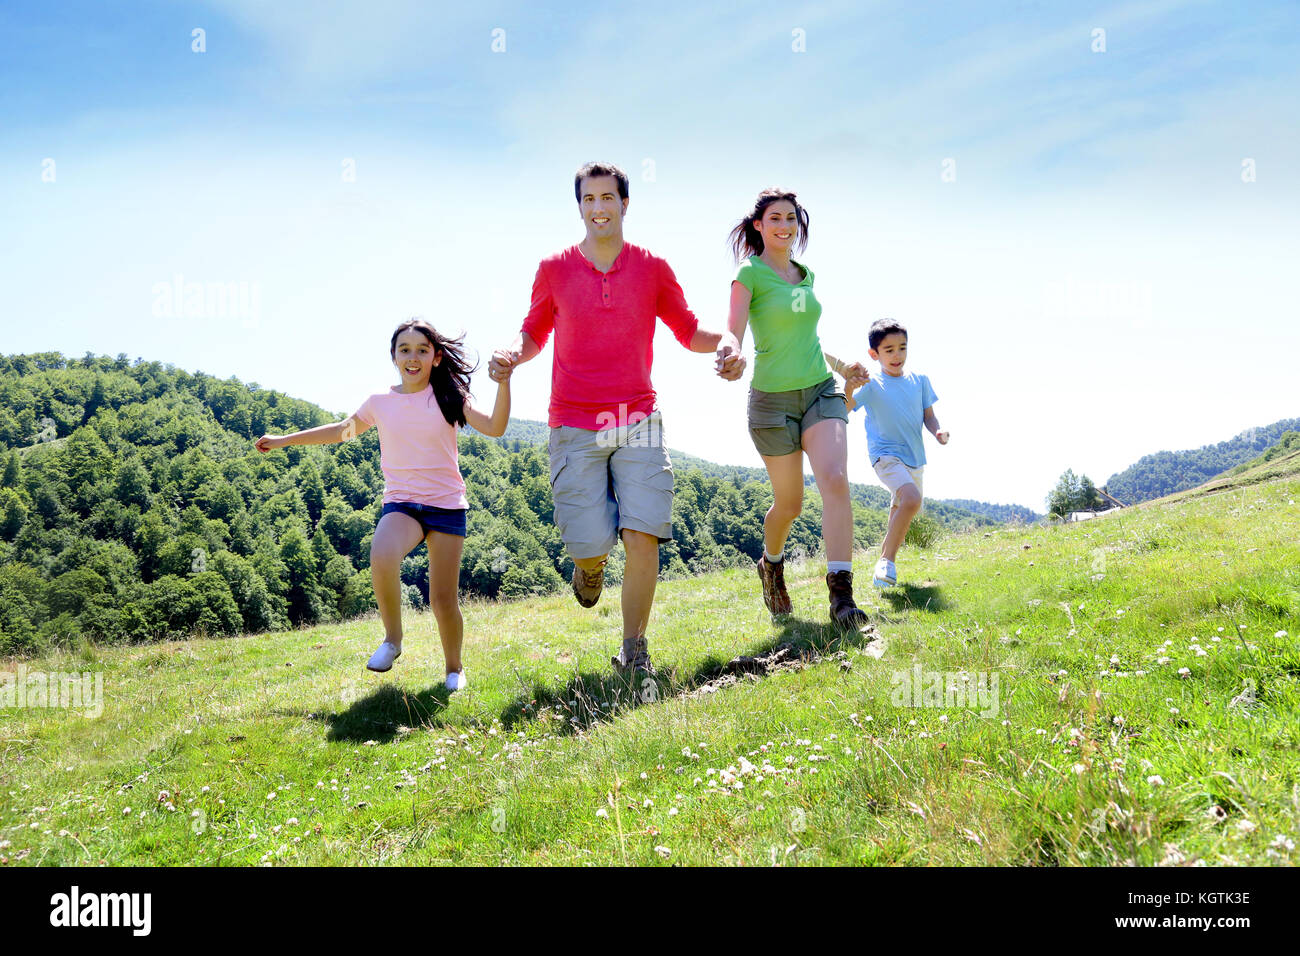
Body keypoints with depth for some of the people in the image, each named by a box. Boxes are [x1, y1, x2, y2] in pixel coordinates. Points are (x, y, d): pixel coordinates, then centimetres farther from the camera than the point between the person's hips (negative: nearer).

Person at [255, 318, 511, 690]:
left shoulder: (449, 397, 1)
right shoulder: (381, 402, 7)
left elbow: (494, 427, -10)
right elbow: (342, 430, 23)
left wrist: (503, 383, -23)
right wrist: (284, 440, 28)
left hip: (447, 505, -1)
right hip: (401, 503, 1)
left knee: (444, 599, -3)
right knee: (382, 559, -32)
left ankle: (454, 669, 24)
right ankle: (392, 638, -7)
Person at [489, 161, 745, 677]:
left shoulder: (653, 268, 6)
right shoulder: (554, 269, 5)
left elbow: (688, 330, 14)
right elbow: (535, 331, 16)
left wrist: (725, 341, -8)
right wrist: (511, 353, -7)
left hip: (638, 421, 1)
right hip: (574, 426, 0)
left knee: (643, 536, -11)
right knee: (590, 543, -7)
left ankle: (633, 653, 7)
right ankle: (590, 564, 34)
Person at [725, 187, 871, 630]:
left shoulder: (805, 274, 12)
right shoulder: (749, 274, -6)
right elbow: (733, 332, -20)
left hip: (821, 392, 4)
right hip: (773, 398, -4)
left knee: (835, 479, -21)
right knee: (789, 503, 6)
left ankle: (841, 594, -24)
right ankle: (771, 565, 39)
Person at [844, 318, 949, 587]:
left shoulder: (919, 380, 4)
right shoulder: (871, 385, -10)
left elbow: (928, 415, 11)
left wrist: (937, 431, -9)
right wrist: (849, 388, -39)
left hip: (914, 457, 6)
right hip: (885, 455, -6)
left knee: (901, 510, 20)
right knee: (911, 498, -29)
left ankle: (886, 550, 47)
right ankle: (887, 561, -19)